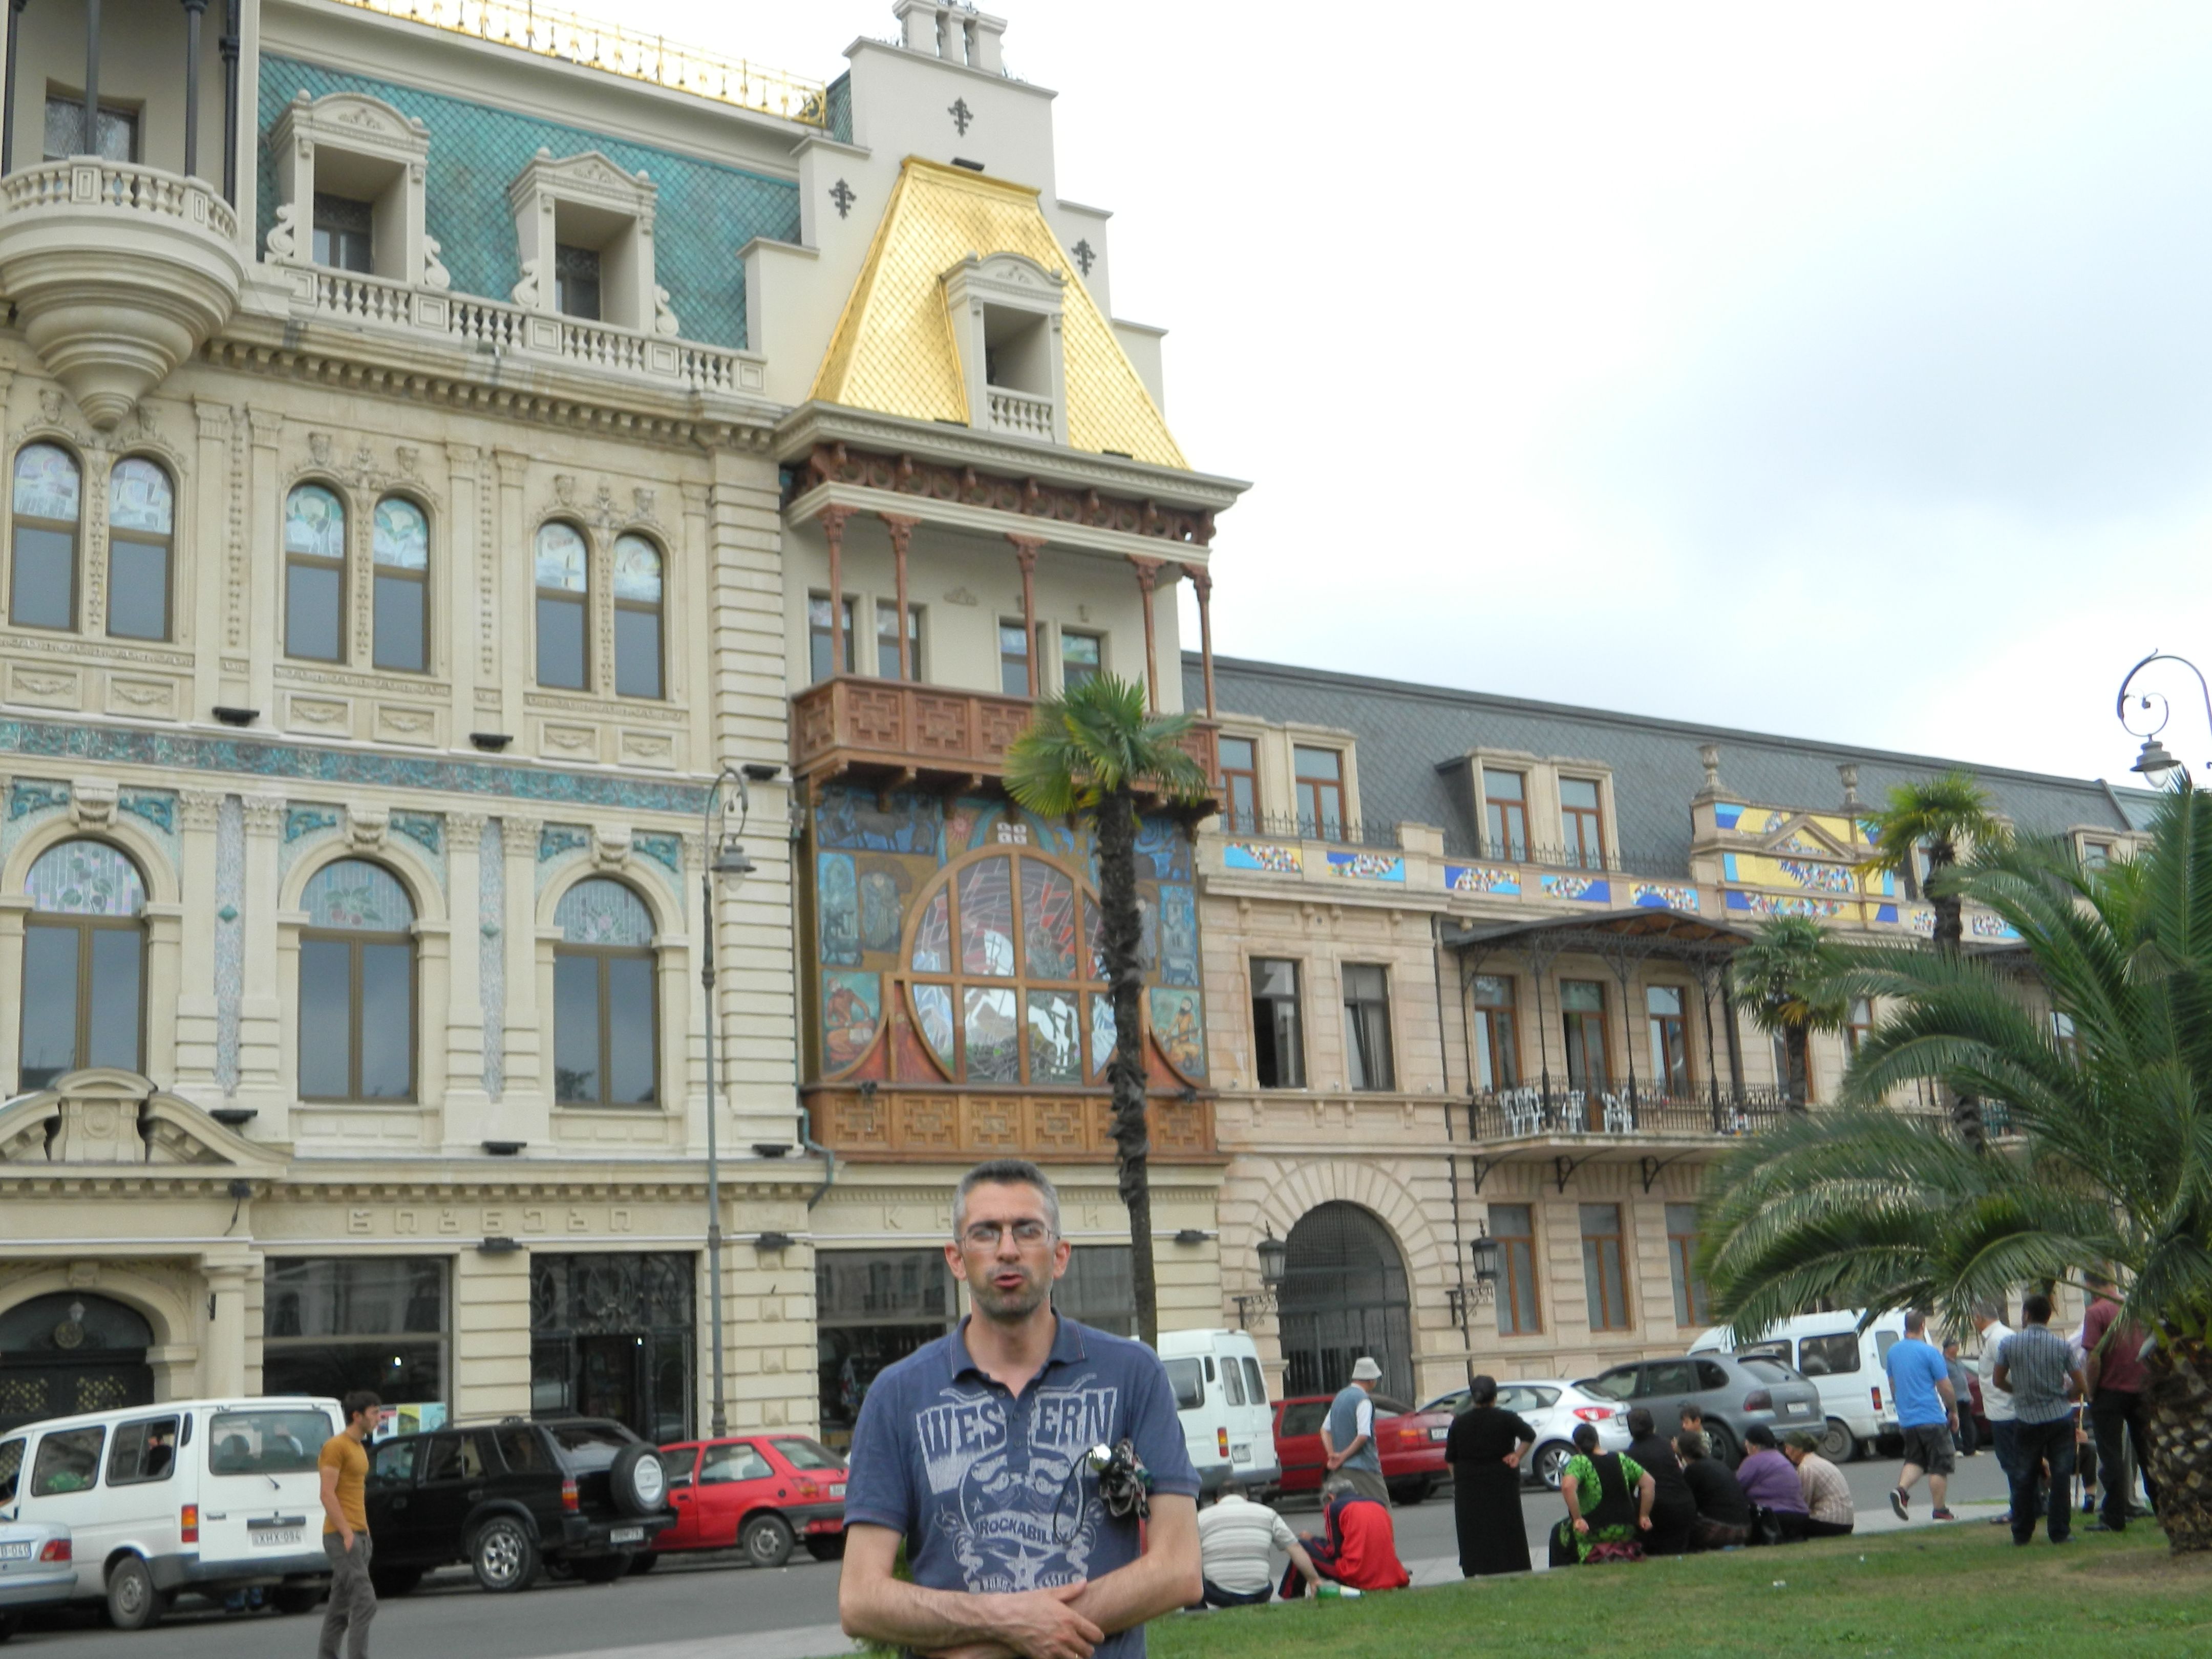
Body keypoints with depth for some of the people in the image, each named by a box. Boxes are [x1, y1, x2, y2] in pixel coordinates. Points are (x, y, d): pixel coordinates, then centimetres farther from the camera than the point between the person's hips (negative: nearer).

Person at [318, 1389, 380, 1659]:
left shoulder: (358, 1448, 18)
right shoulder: (336, 1446, -11)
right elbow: (328, 1494, -17)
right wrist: (347, 1533, -21)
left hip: (358, 1534, 9)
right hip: (342, 1535, -9)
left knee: (341, 1606, 11)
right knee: (365, 1602, -14)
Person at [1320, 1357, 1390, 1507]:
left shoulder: (1340, 1397, 14)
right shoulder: (1364, 1400, -12)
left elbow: (1325, 1429, 15)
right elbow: (1363, 1436, -21)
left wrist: (1332, 1454, 4)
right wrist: (1343, 1457, -12)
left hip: (1341, 1469, 8)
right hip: (1363, 1467, -8)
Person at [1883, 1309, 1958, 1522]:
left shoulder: (1894, 1351, 7)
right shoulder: (1929, 1352, -13)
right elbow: (1945, 1387, -9)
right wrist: (1954, 1411, 5)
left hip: (1907, 1419, 6)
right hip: (1932, 1417, -6)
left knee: (1914, 1460, 16)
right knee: (1939, 1466, 4)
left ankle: (1901, 1489, -8)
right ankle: (1940, 1511, 7)